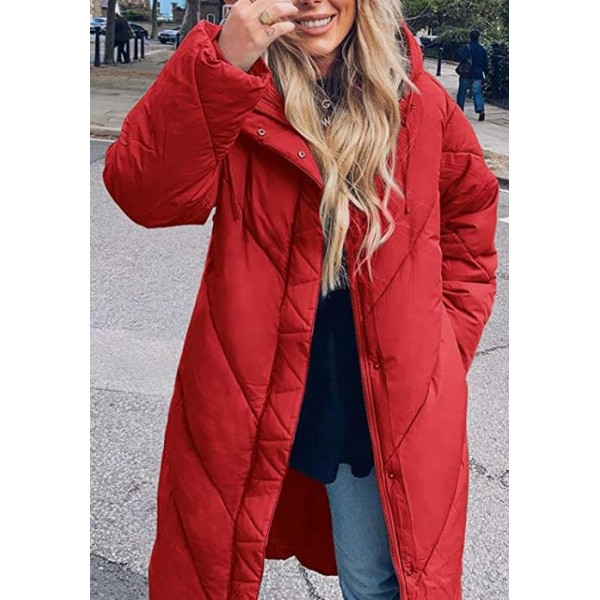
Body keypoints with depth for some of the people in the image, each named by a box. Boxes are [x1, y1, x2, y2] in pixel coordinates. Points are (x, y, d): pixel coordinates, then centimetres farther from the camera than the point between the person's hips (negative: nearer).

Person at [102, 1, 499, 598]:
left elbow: (470, 209, 15)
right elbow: (144, 194, -22)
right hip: (248, 388, 0)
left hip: (382, 398, 1)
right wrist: (220, 63, -33)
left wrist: (446, 344, 8)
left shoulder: (419, 100, -1)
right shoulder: (234, 89, -5)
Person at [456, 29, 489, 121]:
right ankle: (481, 110, -16)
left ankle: (459, 109, 16)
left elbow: (461, 58, -20)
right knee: (477, 92, 2)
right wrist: (486, 73, 20)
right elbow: (485, 63, 11)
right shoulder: (482, 49, 4)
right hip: (478, 75, 3)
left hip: (466, 74, -3)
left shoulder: (466, 47, -8)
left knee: (462, 92, 11)